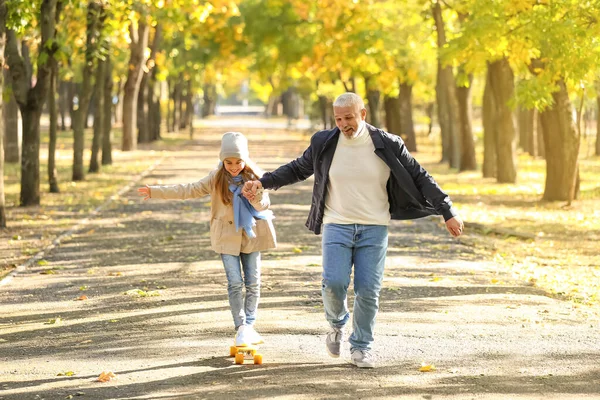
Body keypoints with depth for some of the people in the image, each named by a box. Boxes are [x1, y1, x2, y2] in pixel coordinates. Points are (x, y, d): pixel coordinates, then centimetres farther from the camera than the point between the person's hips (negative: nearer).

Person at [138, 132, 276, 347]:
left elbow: (264, 206, -4)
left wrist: (257, 196, -29)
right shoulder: (217, 178, -4)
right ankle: (240, 327, 2)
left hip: (251, 234, 1)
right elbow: (190, 190, -3)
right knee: (235, 283, -4)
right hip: (228, 236, -1)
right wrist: (156, 192, -6)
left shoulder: (255, 177, -4)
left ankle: (249, 325, 16)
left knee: (253, 282, 4)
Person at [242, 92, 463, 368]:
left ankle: (361, 346, 14)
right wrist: (263, 182, 7)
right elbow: (297, 169, 16)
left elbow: (419, 178, 2)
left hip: (374, 229, 0)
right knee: (334, 284, -15)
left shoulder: (388, 146, -3)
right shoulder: (324, 144, 1)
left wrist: (448, 212, 0)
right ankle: (337, 324, 18)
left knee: (368, 290, -4)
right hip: (336, 226, 1)